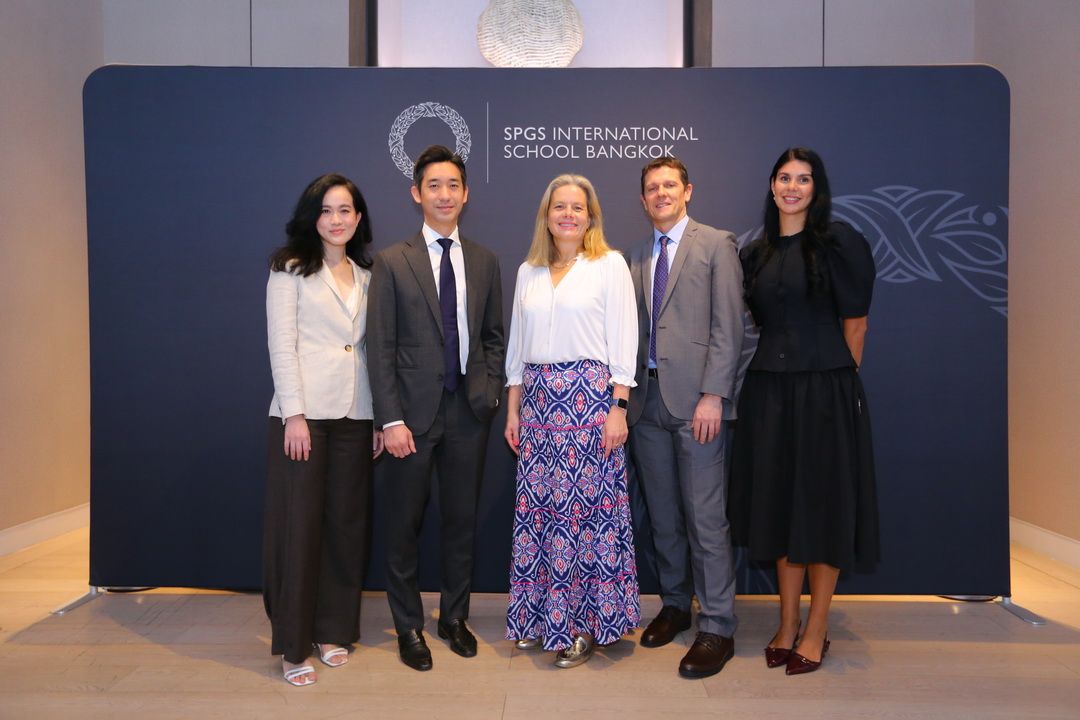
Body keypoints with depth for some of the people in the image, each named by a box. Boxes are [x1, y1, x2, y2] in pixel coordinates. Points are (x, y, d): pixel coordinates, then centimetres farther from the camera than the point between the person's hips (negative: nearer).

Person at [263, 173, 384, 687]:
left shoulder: (365, 276, 14)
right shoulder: (291, 269, 0)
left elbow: (370, 350, 12)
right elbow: (281, 345, -7)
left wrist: (380, 417, 6)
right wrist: (294, 414, -15)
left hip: (354, 416, 5)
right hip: (304, 413, -5)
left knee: (346, 524, 8)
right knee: (299, 524, -1)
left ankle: (333, 630, 23)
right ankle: (293, 646, 10)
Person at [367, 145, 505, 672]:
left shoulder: (484, 261, 8)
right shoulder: (392, 262, -2)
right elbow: (380, 347, -6)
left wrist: (490, 391, 1)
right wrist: (391, 419, -11)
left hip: (469, 411, 3)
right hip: (415, 411, -3)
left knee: (462, 519, 12)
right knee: (406, 523, 8)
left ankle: (454, 616, 31)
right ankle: (408, 626, 25)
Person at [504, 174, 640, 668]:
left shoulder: (610, 265, 1)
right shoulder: (528, 272, 14)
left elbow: (622, 341, -4)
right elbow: (517, 344, 16)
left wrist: (618, 407, -10)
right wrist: (513, 409, 12)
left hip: (591, 398, -4)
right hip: (538, 400, 5)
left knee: (587, 503, -2)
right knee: (537, 506, 6)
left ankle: (584, 621, 13)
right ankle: (540, 615, 21)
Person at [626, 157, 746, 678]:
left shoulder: (716, 245, 0)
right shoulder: (637, 258, 17)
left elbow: (728, 327, -7)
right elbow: (637, 332, 15)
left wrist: (713, 396, -15)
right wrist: (628, 393, 6)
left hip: (696, 399, -5)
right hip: (647, 400, 6)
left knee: (706, 518, -3)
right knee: (662, 516, 13)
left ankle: (717, 629, 7)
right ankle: (675, 605, 29)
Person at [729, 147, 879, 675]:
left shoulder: (838, 241, -3)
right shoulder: (755, 253, 11)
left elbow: (855, 320, -1)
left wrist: (838, 378, 3)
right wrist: (779, 362, 10)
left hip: (824, 389, -4)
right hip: (767, 389, 5)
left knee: (821, 504, 4)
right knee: (779, 503, 10)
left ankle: (816, 630, 17)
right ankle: (787, 624, 23)